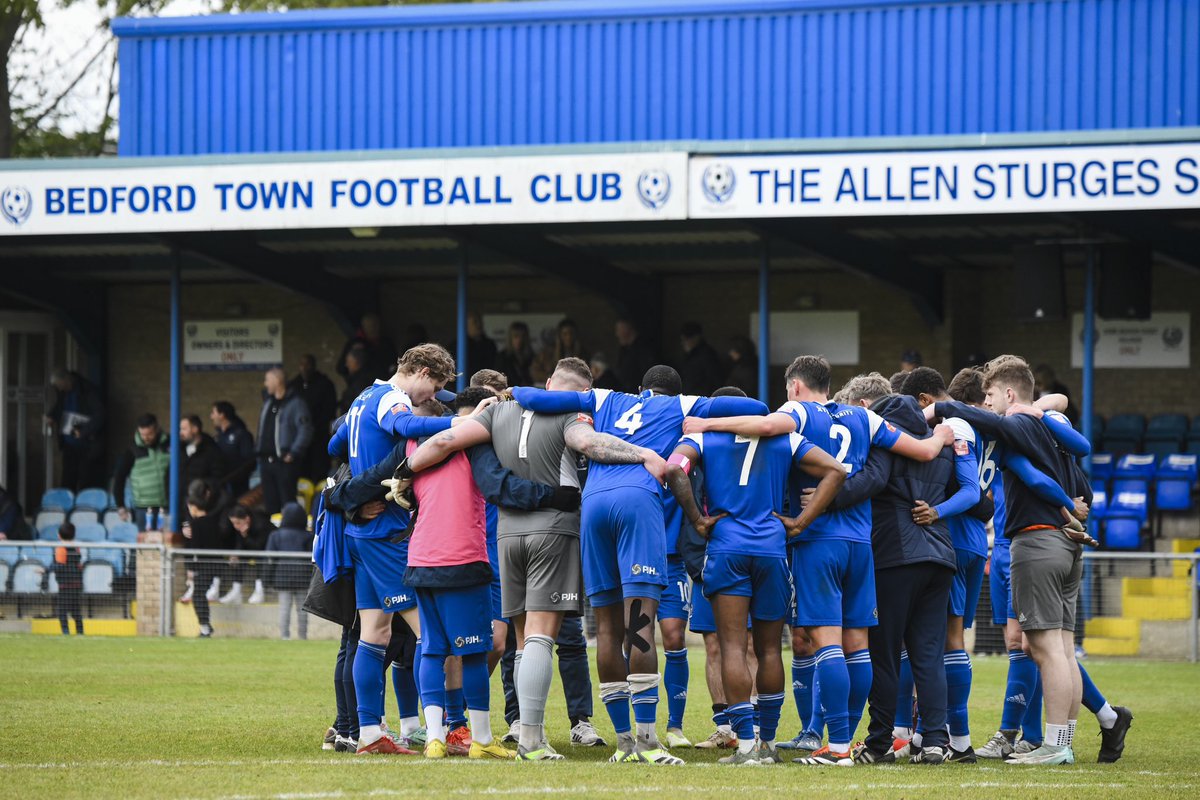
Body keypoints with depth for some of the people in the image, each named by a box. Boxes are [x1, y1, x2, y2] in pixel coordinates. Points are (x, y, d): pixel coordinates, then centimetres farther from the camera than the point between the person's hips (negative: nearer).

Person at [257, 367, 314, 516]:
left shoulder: (295, 403, -10)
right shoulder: (268, 402, 16)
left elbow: (305, 430, -16)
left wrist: (293, 453, -18)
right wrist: (260, 452, 15)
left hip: (284, 461, -8)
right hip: (266, 459, 8)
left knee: (287, 502, -6)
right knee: (270, 503, 10)